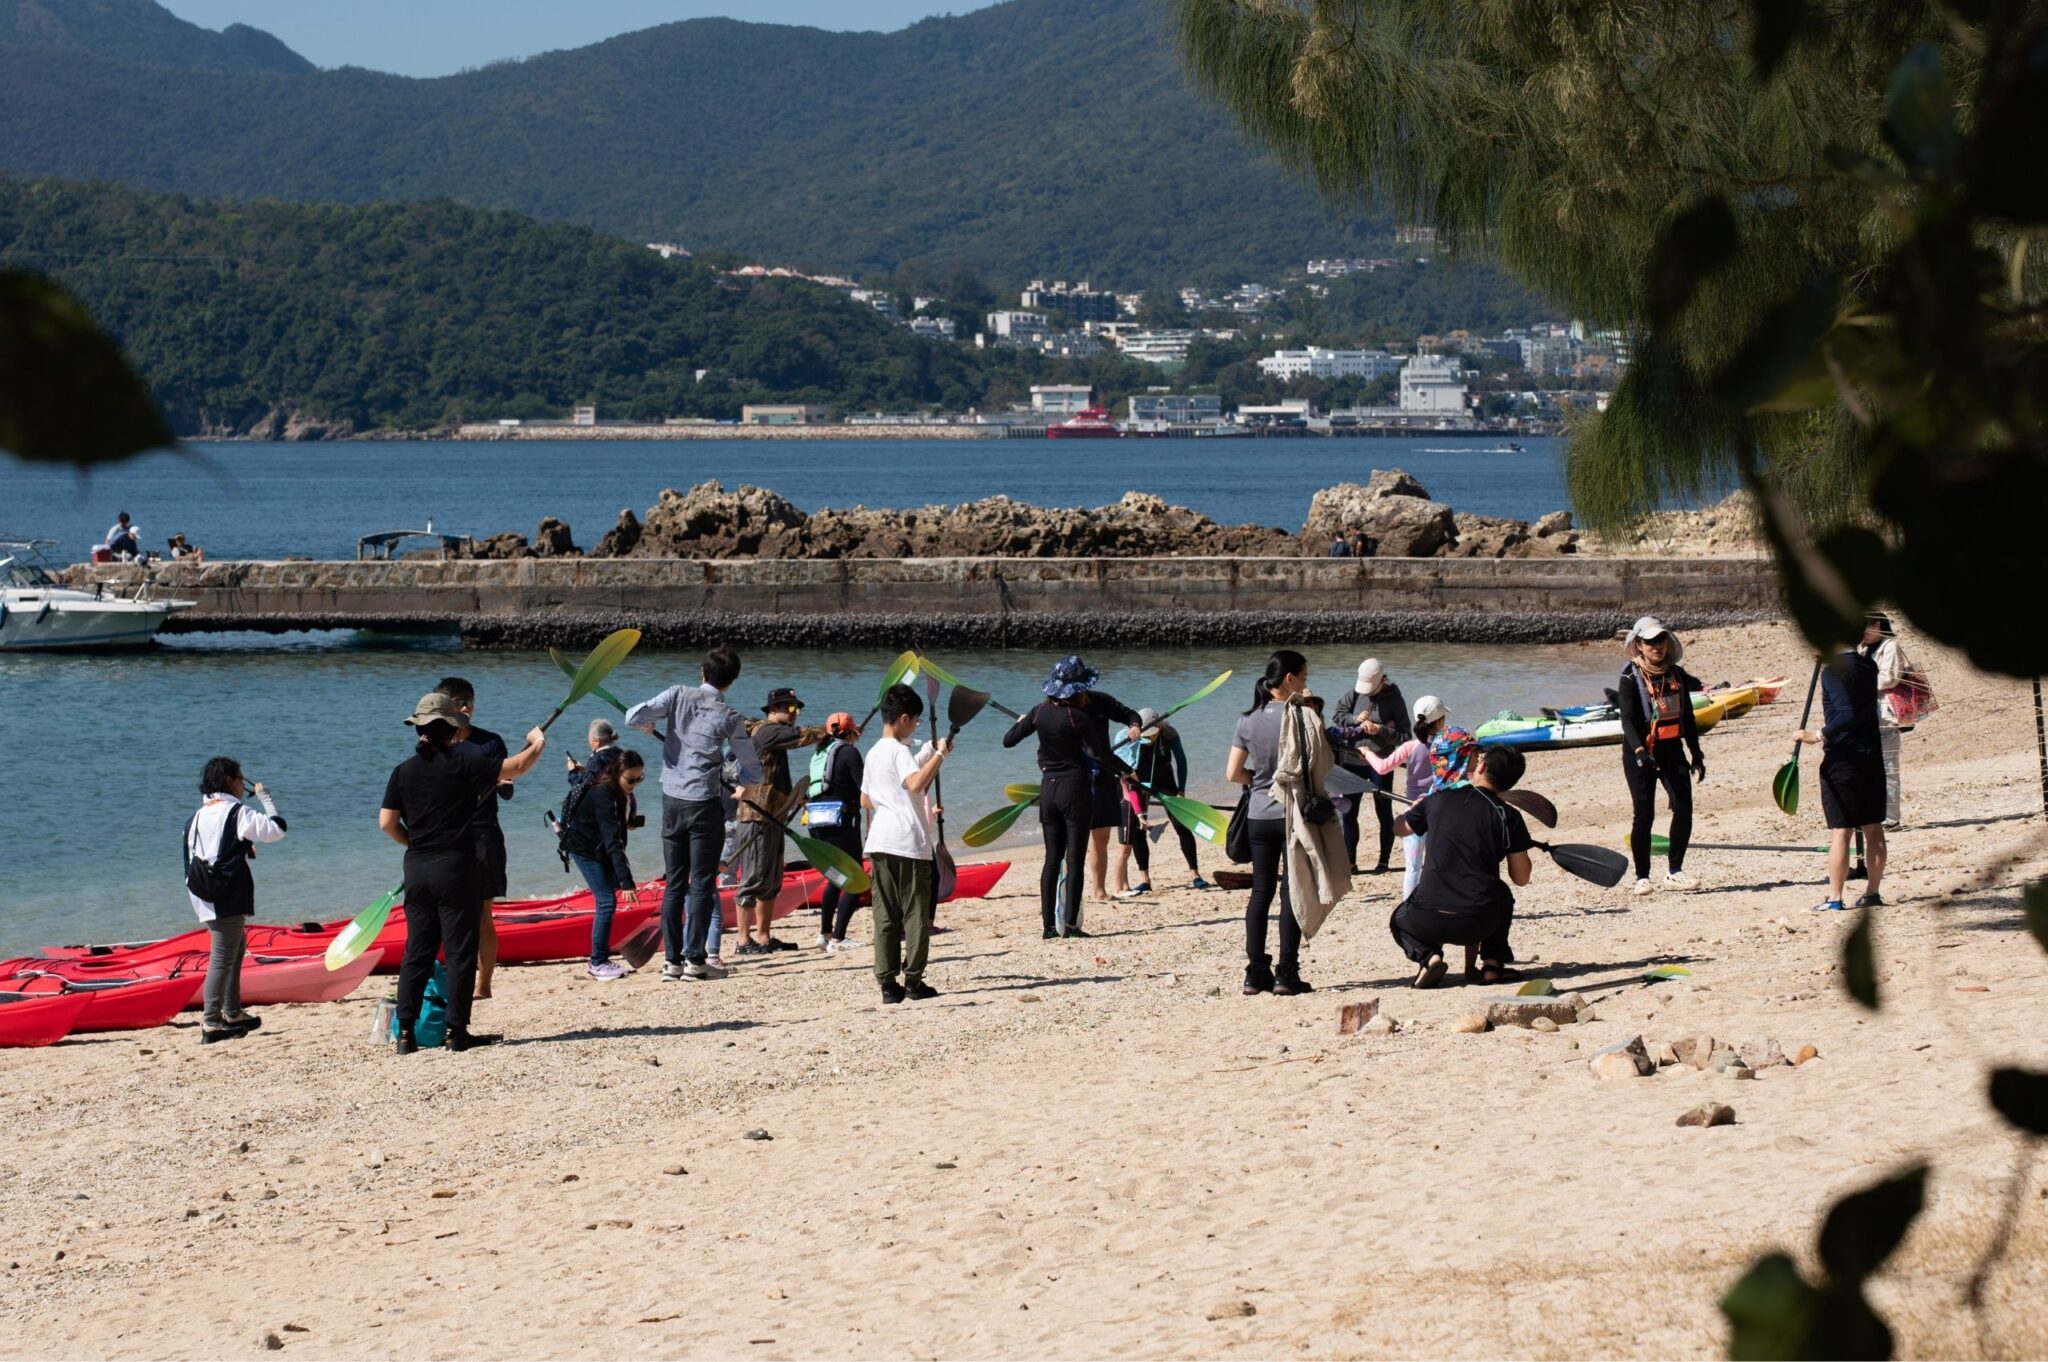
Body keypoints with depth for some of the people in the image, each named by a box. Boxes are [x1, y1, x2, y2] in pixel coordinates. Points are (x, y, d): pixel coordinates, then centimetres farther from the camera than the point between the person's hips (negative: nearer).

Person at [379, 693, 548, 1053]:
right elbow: (518, 766, -6)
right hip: (456, 867, -4)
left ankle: (405, 1032, 5)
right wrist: (537, 743, 14)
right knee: (460, 950, 2)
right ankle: (456, 1032, 1)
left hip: (417, 868, 4)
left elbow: (387, 822, 2)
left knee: (417, 950, 9)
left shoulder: (404, 771, 3)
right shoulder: (463, 764, -9)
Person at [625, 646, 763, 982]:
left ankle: (672, 960, 10)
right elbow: (753, 770, 1)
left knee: (675, 883, 11)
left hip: (671, 801, 3)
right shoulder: (729, 718, -6)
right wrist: (744, 785, 24)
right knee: (702, 884, 3)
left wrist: (647, 725, 12)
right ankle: (694, 960, -1)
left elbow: (633, 717, -11)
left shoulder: (679, 696, -2)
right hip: (705, 804, -3)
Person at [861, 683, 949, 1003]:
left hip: (879, 843, 7)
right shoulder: (900, 751, -10)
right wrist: (940, 754, -21)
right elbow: (916, 783, -28)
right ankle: (913, 979, -2)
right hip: (910, 843, -7)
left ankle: (888, 982, 3)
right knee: (916, 913, -1)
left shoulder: (873, 753, 15)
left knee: (885, 915, 5)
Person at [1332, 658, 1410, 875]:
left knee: (1384, 813, 7)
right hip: (1352, 760, 4)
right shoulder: (1356, 692, 1)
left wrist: (1380, 730, -22)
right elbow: (1338, 715, 5)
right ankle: (1350, 862, 13)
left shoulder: (1394, 699, -8)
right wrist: (1355, 719, -13)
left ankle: (1383, 861, 16)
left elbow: (1404, 735, -9)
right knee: (1349, 812, 6)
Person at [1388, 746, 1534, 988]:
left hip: (1429, 922, 0)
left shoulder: (1438, 800, 6)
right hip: (1478, 925, 0)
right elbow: (1521, 878, 5)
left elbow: (1399, 828, 25)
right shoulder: (1507, 816, 0)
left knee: (1399, 921, 34)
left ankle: (1428, 955, 4)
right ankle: (1493, 963, 17)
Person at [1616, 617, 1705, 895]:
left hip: (1672, 749, 4)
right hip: (1640, 752, -4)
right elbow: (1627, 719, -15)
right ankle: (1641, 876, 5)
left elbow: (1687, 718, 16)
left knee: (1683, 807, -7)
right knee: (1644, 814, -5)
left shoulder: (1677, 675, 10)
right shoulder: (1631, 679, -6)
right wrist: (1639, 751, -30)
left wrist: (1696, 755, 15)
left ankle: (1674, 871, 5)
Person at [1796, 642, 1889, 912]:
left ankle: (1834, 898, -1)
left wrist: (1818, 736, -23)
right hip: (1872, 757, 7)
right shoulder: (1867, 665, 7)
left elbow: (1847, 714, -27)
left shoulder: (1832, 671, -16)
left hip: (1842, 759, -7)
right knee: (1873, 828, 11)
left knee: (1840, 831, -3)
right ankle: (1873, 892, 16)